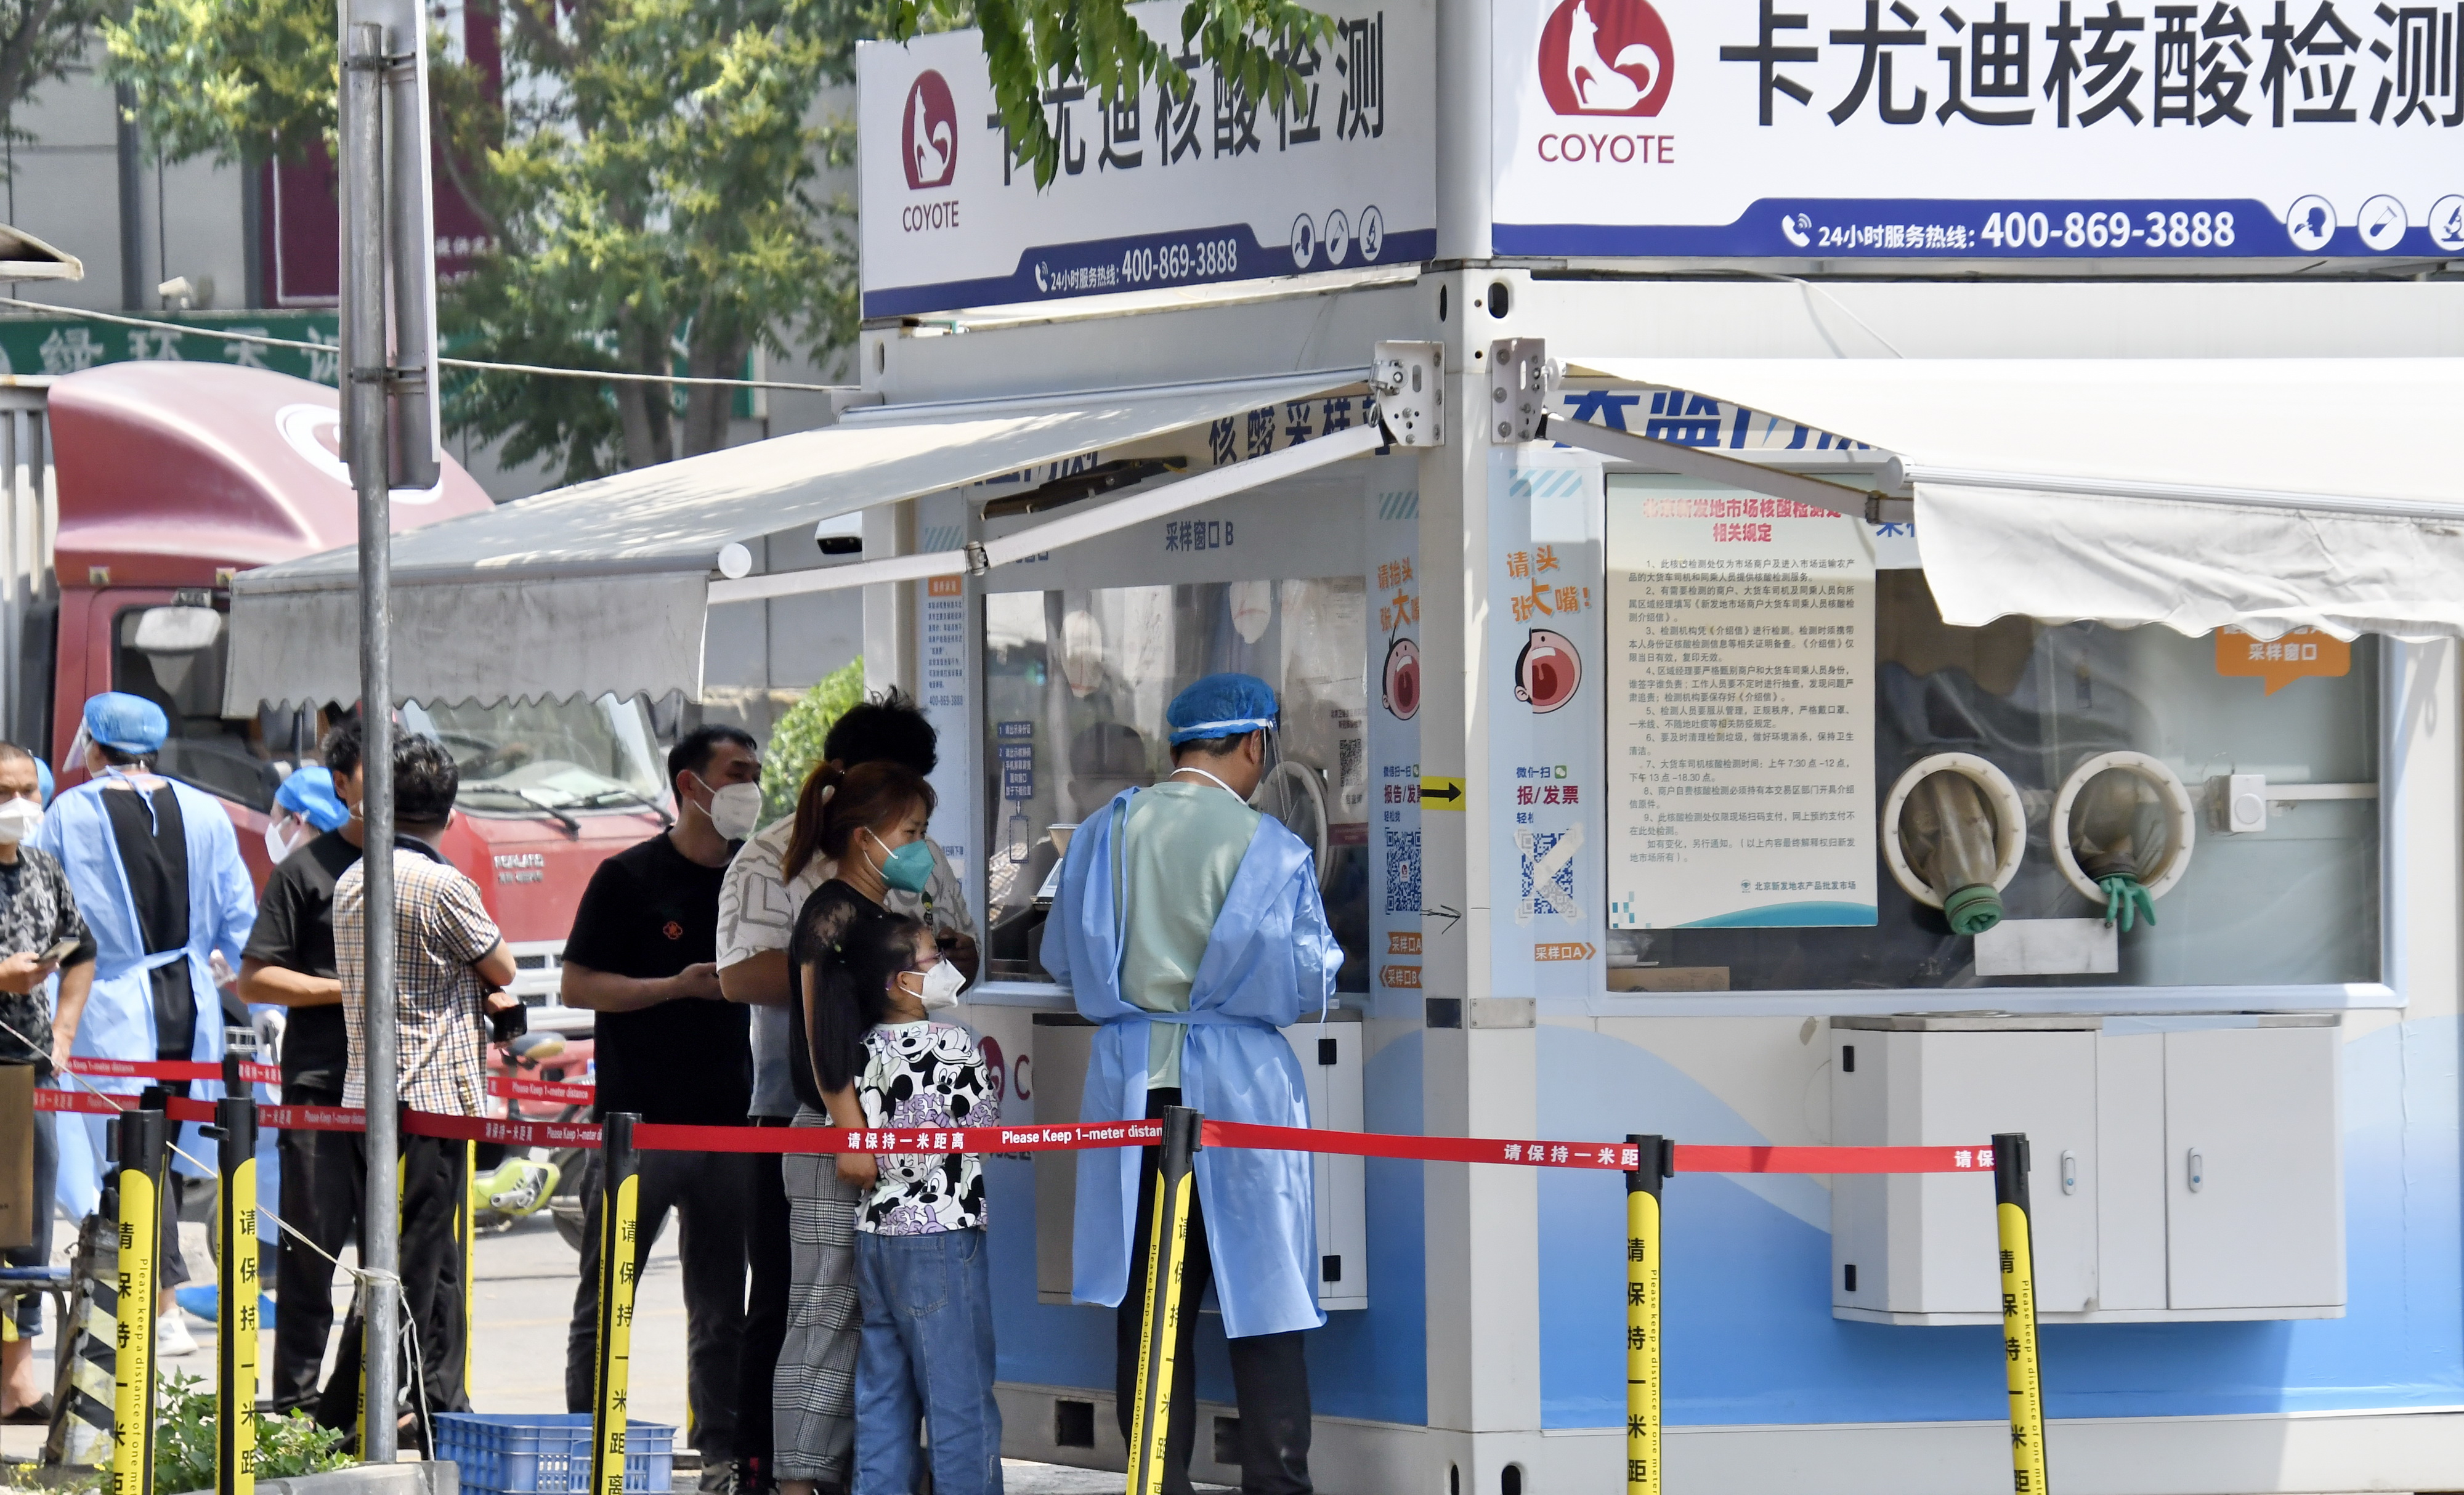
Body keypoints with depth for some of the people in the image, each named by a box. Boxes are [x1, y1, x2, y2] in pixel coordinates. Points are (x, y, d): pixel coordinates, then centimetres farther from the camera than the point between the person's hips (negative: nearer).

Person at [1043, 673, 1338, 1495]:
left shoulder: (1105, 832, 2)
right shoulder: (1271, 850, -7)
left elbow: (1062, 958, 11)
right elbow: (1311, 985, -3)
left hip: (1130, 1079, 3)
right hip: (1240, 1080, -3)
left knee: (1146, 1304, 8)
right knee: (1262, 1298, 3)